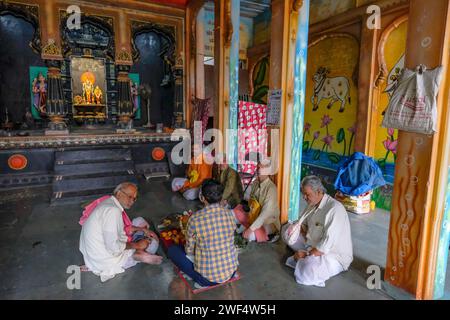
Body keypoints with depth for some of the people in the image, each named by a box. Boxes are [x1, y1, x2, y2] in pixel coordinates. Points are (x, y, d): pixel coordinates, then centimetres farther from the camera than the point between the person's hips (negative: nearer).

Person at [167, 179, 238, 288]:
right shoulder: (230, 214, -9)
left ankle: (202, 281, 9)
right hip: (231, 272, 5)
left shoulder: (195, 218, -20)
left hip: (208, 279, -5)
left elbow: (189, 250, -6)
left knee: (171, 250, 10)